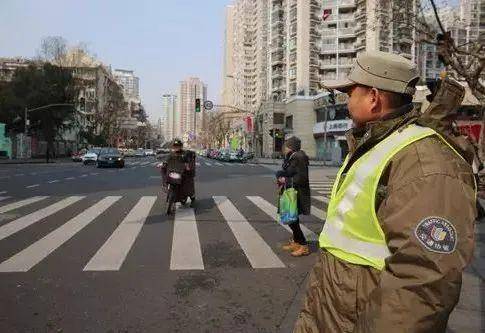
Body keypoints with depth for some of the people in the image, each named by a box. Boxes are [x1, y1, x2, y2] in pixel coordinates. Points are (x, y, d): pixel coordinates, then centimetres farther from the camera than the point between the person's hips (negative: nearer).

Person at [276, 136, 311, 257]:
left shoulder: (299, 157, -18)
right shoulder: (289, 157, 12)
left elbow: (301, 177, -22)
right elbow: (283, 171, 17)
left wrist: (286, 180, -15)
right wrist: (280, 176, -3)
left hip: (297, 194, -9)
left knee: (292, 219, -6)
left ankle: (303, 246, 5)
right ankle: (295, 242, 29)